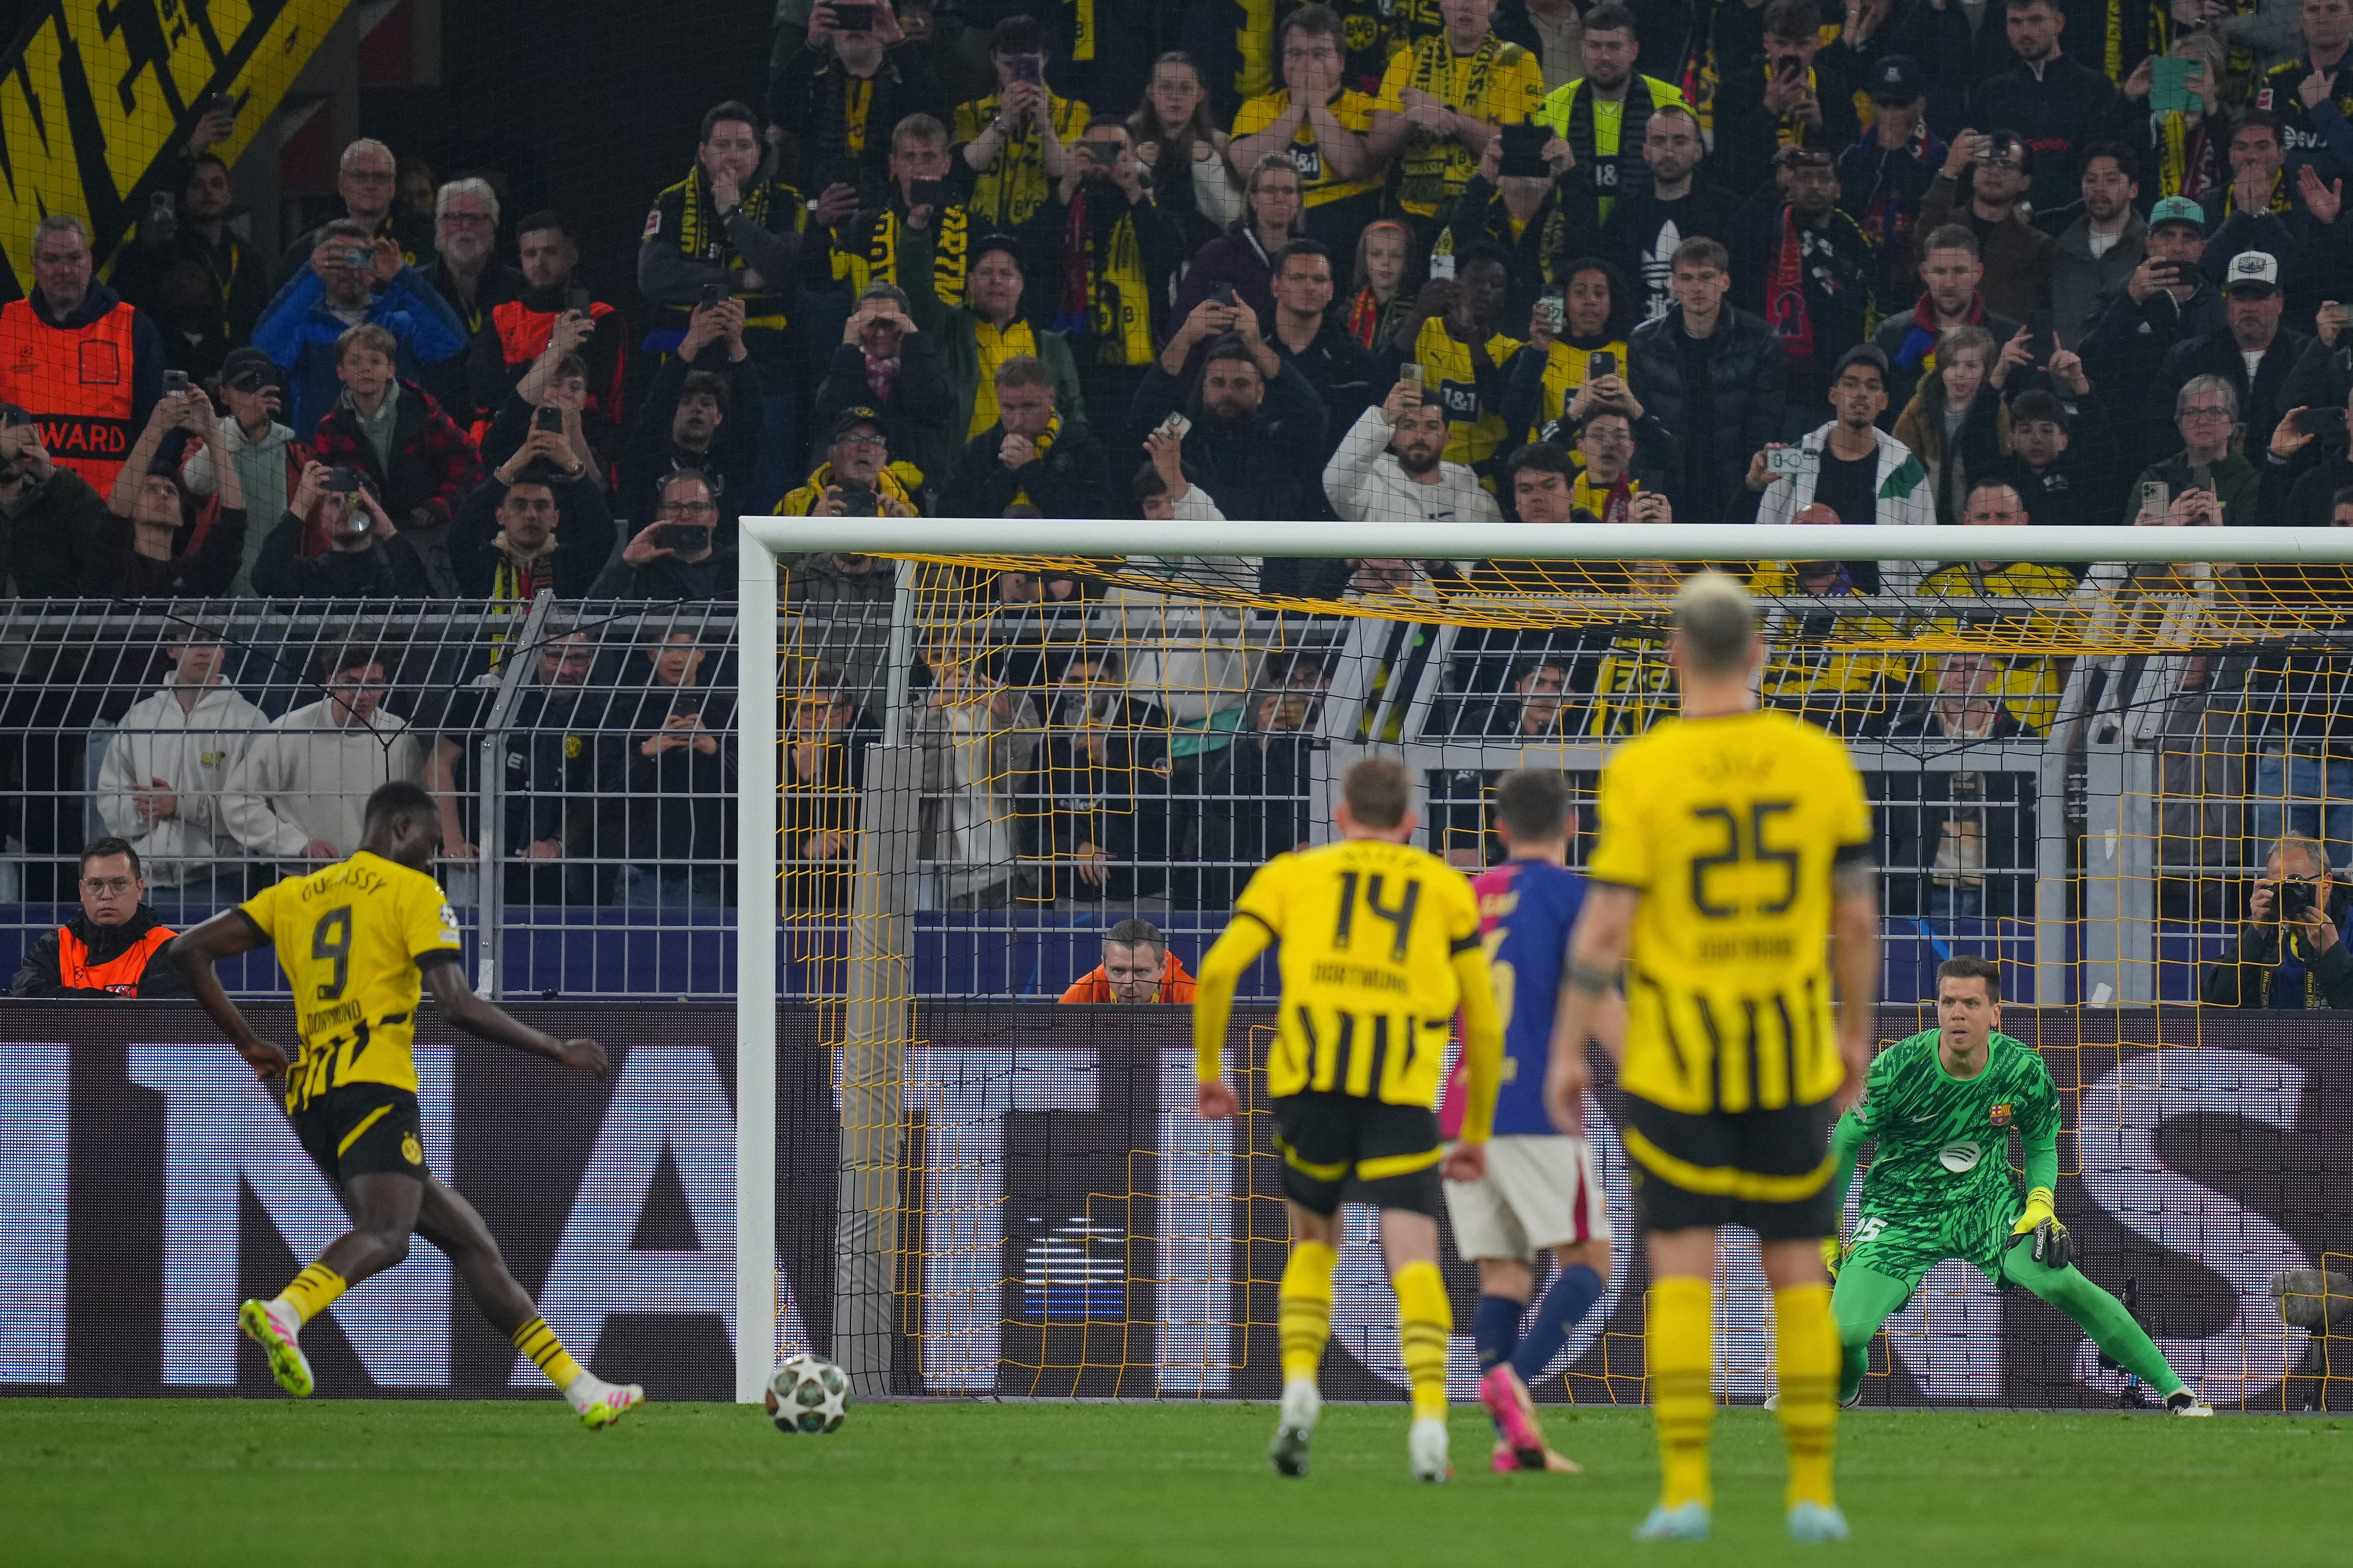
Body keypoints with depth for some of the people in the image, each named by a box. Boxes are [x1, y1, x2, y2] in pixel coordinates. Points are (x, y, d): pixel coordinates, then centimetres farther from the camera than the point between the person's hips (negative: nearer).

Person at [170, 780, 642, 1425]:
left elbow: (190, 951, 16)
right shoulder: (414, 892, 4)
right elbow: (459, 1006, -7)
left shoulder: (297, 894, 22)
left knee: (469, 1242, 11)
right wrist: (558, 1051, 2)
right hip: (375, 1085, -8)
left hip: (313, 1102, 8)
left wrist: (250, 1046, 21)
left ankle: (584, 1392, 11)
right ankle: (285, 1311, -57)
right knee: (387, 1233, -28)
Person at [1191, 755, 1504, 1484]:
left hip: (1311, 1072, 1)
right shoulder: (1446, 887, 22)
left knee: (1315, 1238, 21)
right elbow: (1485, 1024, 21)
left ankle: (1299, 1387, 3)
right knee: (1414, 1255, -5)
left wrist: (1209, 1070, 18)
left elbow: (1218, 970, 7)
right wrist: (1477, 1135, 29)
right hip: (1403, 1090, -1)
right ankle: (1430, 1414, -23)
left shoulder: (1295, 873, 20)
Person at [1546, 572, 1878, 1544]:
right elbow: (1857, 917, 4)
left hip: (1675, 1063, -2)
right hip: (1793, 1059, 2)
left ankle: (1684, 1491, -5)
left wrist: (1568, 1051, -1)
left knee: (1681, 1270, 1)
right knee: (1798, 1271, 9)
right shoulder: (1819, 762, 0)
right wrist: (1855, 1033, 17)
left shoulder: (1642, 771, -8)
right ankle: (1813, 1492, 8)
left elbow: (1606, 925, -9)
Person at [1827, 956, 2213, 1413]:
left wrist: (2041, 1203, -11)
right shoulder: (1898, 1068, -19)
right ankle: (1843, 1393, 23)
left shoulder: (2026, 1071, -13)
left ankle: (2175, 1392, -11)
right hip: (1902, 1212, -1)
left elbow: (2042, 1147, 7)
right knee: (1846, 1331, -17)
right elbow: (1845, 1143, -5)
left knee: (2060, 1280, -23)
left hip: (1986, 1203, 1)